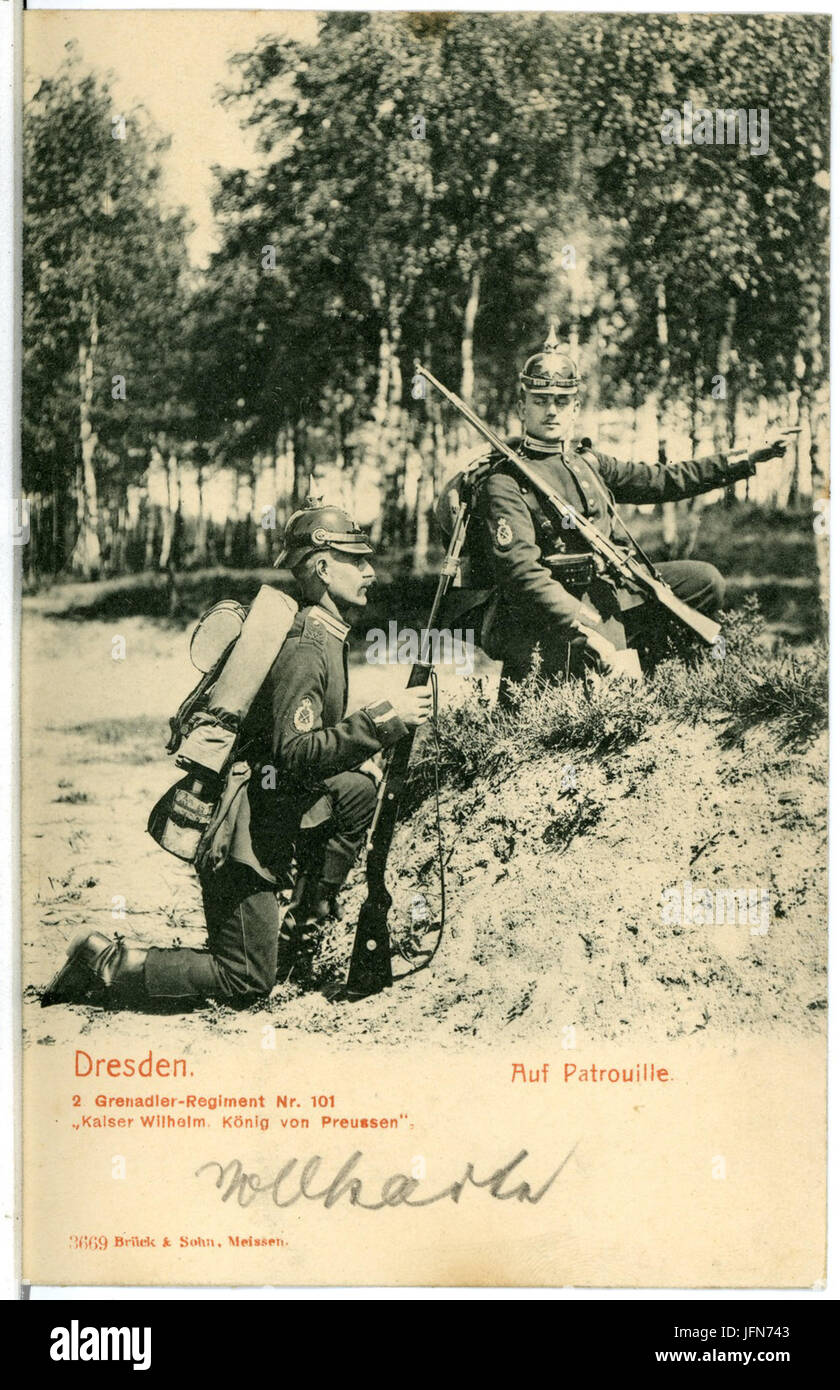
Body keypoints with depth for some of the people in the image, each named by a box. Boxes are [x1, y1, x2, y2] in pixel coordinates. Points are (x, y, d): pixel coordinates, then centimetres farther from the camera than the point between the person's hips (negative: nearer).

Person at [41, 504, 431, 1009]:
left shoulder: (327, 634, 12)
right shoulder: (305, 650, -19)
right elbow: (295, 752, -29)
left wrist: (356, 755, 5)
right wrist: (382, 721, -28)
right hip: (242, 828, -9)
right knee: (247, 981, -3)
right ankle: (106, 962, 4)